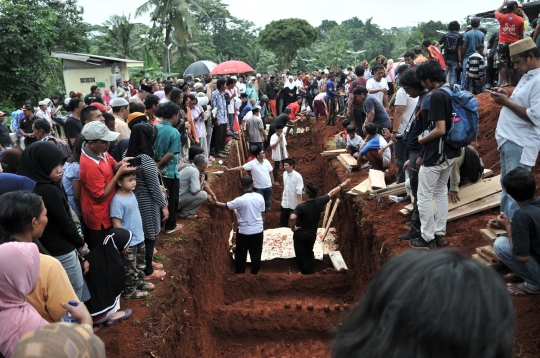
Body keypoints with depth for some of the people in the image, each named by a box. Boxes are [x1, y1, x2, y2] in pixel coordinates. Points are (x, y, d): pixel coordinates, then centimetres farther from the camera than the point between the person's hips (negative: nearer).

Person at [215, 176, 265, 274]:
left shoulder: (240, 200, -20)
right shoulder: (260, 197, -7)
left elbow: (226, 206, -7)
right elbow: (262, 212, 4)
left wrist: (214, 202, 8)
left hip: (244, 232, -3)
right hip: (258, 231, 3)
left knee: (241, 255, 16)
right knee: (256, 254, 15)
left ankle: (240, 272, 29)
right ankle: (254, 273, 26)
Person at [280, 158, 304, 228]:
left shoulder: (297, 176, -21)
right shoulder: (284, 173, -1)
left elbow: (299, 191, -19)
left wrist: (299, 203, -19)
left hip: (294, 203, -6)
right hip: (285, 202, 6)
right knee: (283, 219, 14)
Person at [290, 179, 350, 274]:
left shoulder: (301, 206, -28)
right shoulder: (319, 201, -13)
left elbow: (292, 218, -44)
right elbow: (332, 193, -1)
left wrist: (293, 228, -24)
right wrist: (343, 184, 12)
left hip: (300, 234, -5)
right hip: (312, 234, 5)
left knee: (301, 255, 11)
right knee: (309, 252, 25)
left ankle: (306, 274, 19)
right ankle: (312, 272, 31)